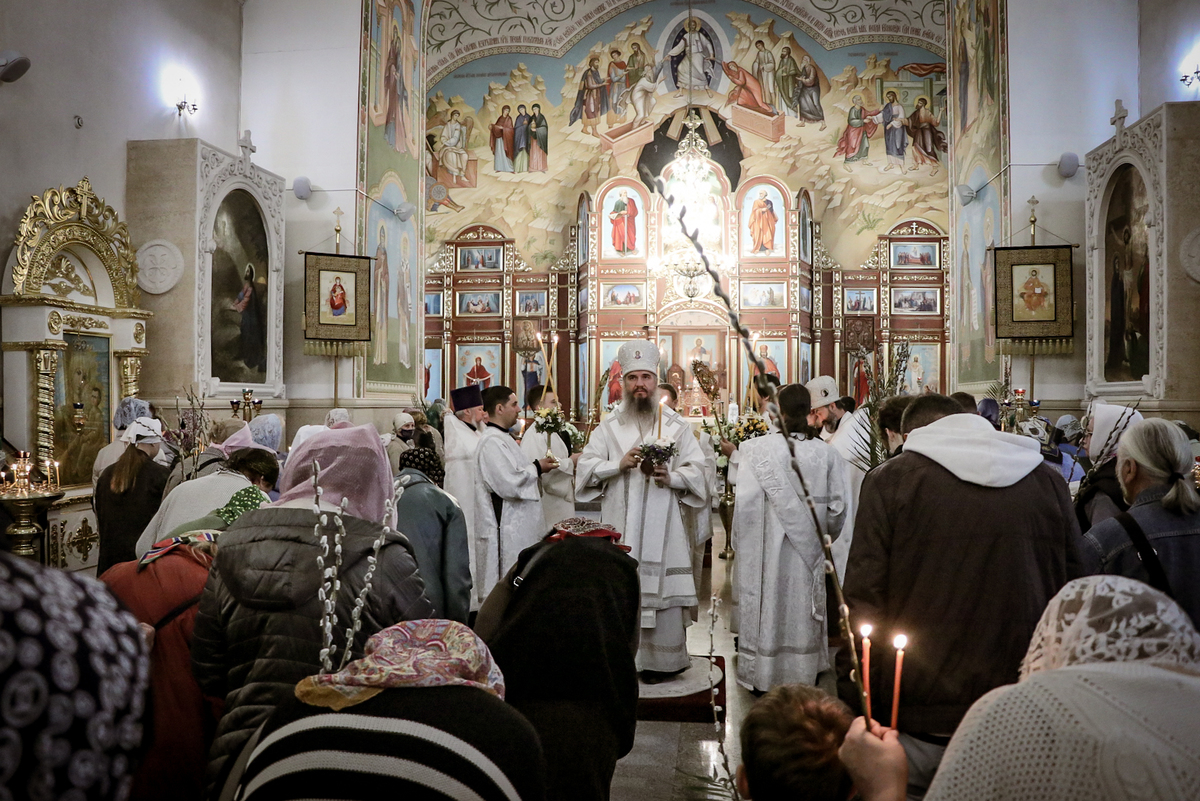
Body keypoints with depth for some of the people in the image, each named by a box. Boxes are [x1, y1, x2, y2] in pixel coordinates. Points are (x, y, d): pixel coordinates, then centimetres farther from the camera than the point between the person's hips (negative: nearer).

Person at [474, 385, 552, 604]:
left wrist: (537, 466, 10)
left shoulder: (502, 438, 16)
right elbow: (509, 484, -25)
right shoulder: (492, 442, -18)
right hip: (506, 530, -11)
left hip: (519, 526, 11)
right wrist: (537, 468, -11)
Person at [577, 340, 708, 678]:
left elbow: (698, 470, 4)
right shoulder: (609, 426, 9)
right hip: (619, 524, 1)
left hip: (662, 524, -1)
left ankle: (660, 659, 12)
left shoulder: (676, 425, 7)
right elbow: (585, 468, 4)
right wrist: (619, 464, -11)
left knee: (663, 590, -1)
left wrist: (671, 477, -15)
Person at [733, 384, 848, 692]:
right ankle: (804, 671, 27)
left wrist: (741, 544, 1)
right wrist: (822, 537, 16)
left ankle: (763, 676, 19)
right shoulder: (826, 453, -7)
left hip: (766, 548, -2)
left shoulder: (757, 450, -14)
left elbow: (746, 504, -12)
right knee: (803, 607, 15)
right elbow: (838, 506, -1)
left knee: (768, 606, 9)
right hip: (807, 549, 2)